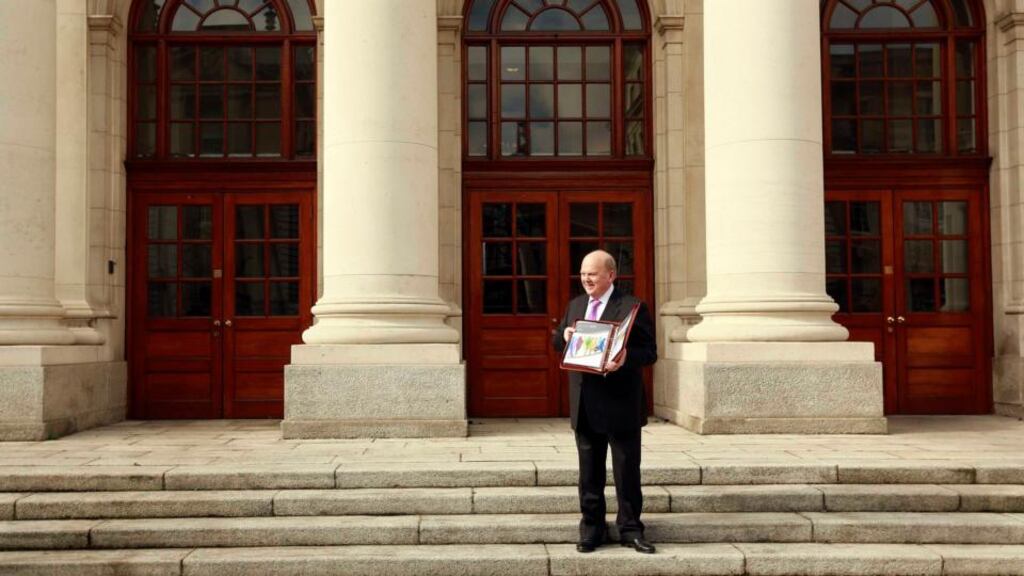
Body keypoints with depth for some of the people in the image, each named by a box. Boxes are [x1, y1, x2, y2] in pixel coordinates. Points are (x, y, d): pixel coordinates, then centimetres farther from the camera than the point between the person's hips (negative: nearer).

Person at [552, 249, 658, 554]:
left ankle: (630, 529, 21)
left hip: (621, 406, -5)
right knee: (589, 472, 13)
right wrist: (564, 336, -6)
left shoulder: (632, 307, -8)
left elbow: (649, 352, -12)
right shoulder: (575, 305, 12)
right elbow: (556, 341, 18)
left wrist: (626, 358, -31)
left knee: (627, 472, 6)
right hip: (584, 406, 5)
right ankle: (592, 528, 25)